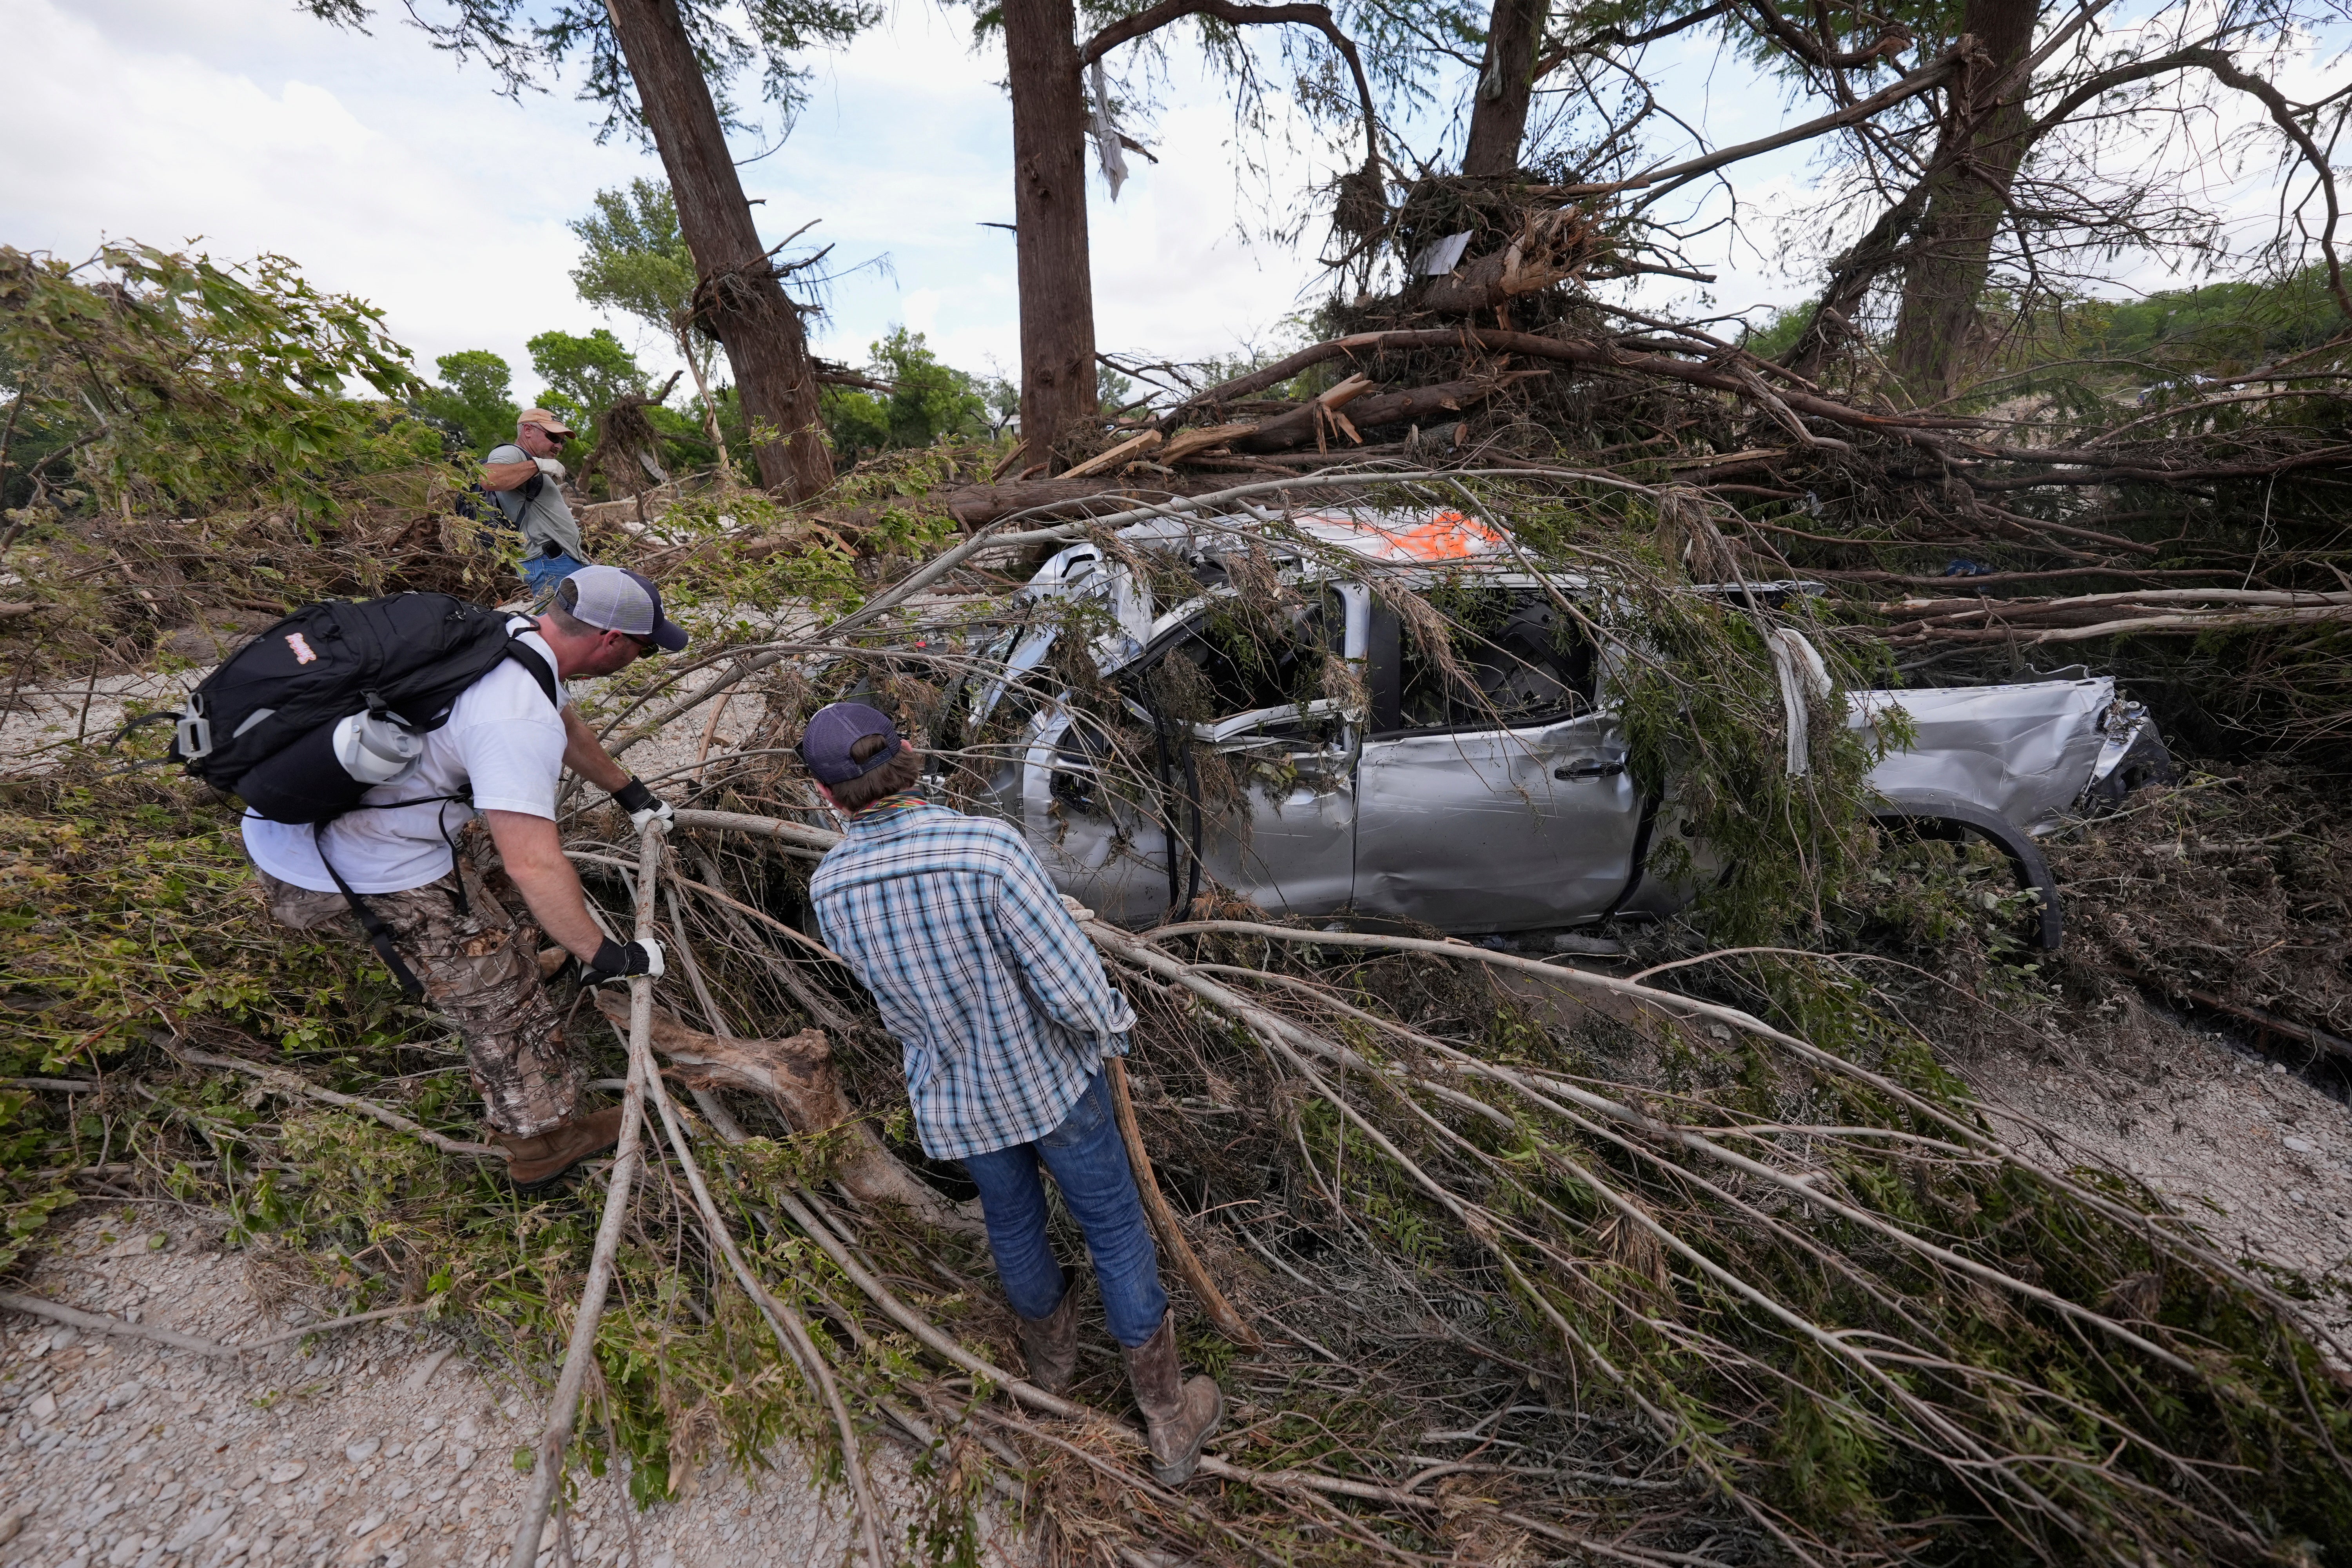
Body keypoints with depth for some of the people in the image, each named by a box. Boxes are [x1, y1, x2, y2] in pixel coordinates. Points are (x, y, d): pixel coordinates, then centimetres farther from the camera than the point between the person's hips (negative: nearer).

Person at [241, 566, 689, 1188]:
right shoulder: (518, 720, -31)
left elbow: (566, 723, 19)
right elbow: (535, 864, -34)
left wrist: (628, 791, 32)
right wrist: (601, 955, -22)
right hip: (367, 870, -9)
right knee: (498, 991, 3)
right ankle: (542, 1137, 19)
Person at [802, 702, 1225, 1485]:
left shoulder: (830, 892, -17)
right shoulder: (987, 849, -32)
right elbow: (1075, 986, -29)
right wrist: (1111, 1026, -7)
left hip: (954, 1097, 4)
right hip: (1048, 1078, -3)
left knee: (1012, 1222, 30)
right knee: (1115, 1230, 18)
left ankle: (1049, 1348, 60)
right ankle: (1170, 1418, 36)